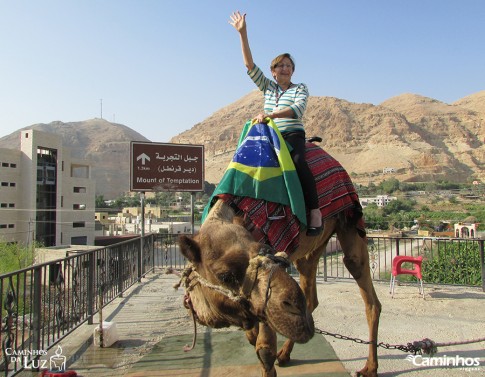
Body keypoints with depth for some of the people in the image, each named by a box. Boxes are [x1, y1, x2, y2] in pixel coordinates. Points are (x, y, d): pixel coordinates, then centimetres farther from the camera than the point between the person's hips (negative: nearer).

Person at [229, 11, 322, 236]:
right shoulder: (267, 87, 18)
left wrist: (271, 114, -25)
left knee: (298, 162, -33)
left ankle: (315, 211, -31)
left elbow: (299, 109, -12)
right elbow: (250, 65, 10)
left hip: (293, 135, -4)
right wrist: (242, 33, 3)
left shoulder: (300, 89, 8)